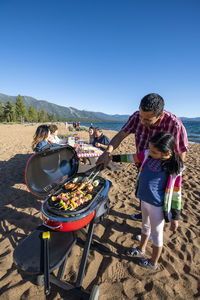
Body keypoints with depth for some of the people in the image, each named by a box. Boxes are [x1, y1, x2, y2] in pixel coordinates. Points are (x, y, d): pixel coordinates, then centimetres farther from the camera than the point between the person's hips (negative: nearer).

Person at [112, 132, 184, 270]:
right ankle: (141, 249, 55)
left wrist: (175, 217, -9)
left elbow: (176, 194, -14)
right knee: (146, 226, 29)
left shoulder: (173, 168, -22)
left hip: (157, 205, -6)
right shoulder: (148, 154, -10)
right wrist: (113, 158, 9)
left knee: (156, 233, 17)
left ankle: (153, 263, 43)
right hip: (144, 199, 6)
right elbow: (133, 158, 6)